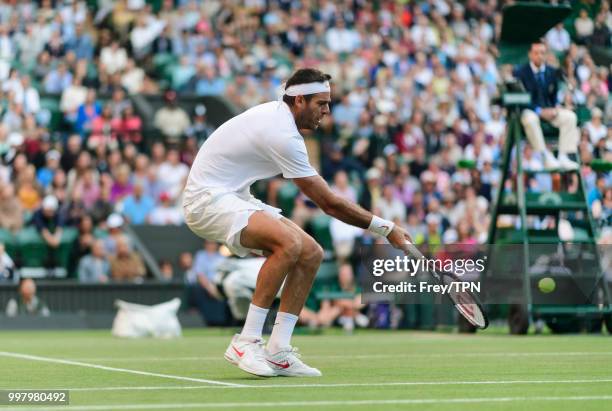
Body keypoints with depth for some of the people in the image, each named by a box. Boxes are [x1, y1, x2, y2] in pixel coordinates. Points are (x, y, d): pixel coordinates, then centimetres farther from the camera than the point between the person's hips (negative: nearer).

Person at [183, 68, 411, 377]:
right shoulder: (284, 136, -22)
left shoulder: (274, 112, 8)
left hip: (232, 195, 10)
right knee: (289, 243, -33)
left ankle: (277, 352, -3)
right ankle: (246, 343, -25)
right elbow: (329, 204, -19)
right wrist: (386, 228, -13)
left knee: (311, 253, -1)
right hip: (207, 199, -10)